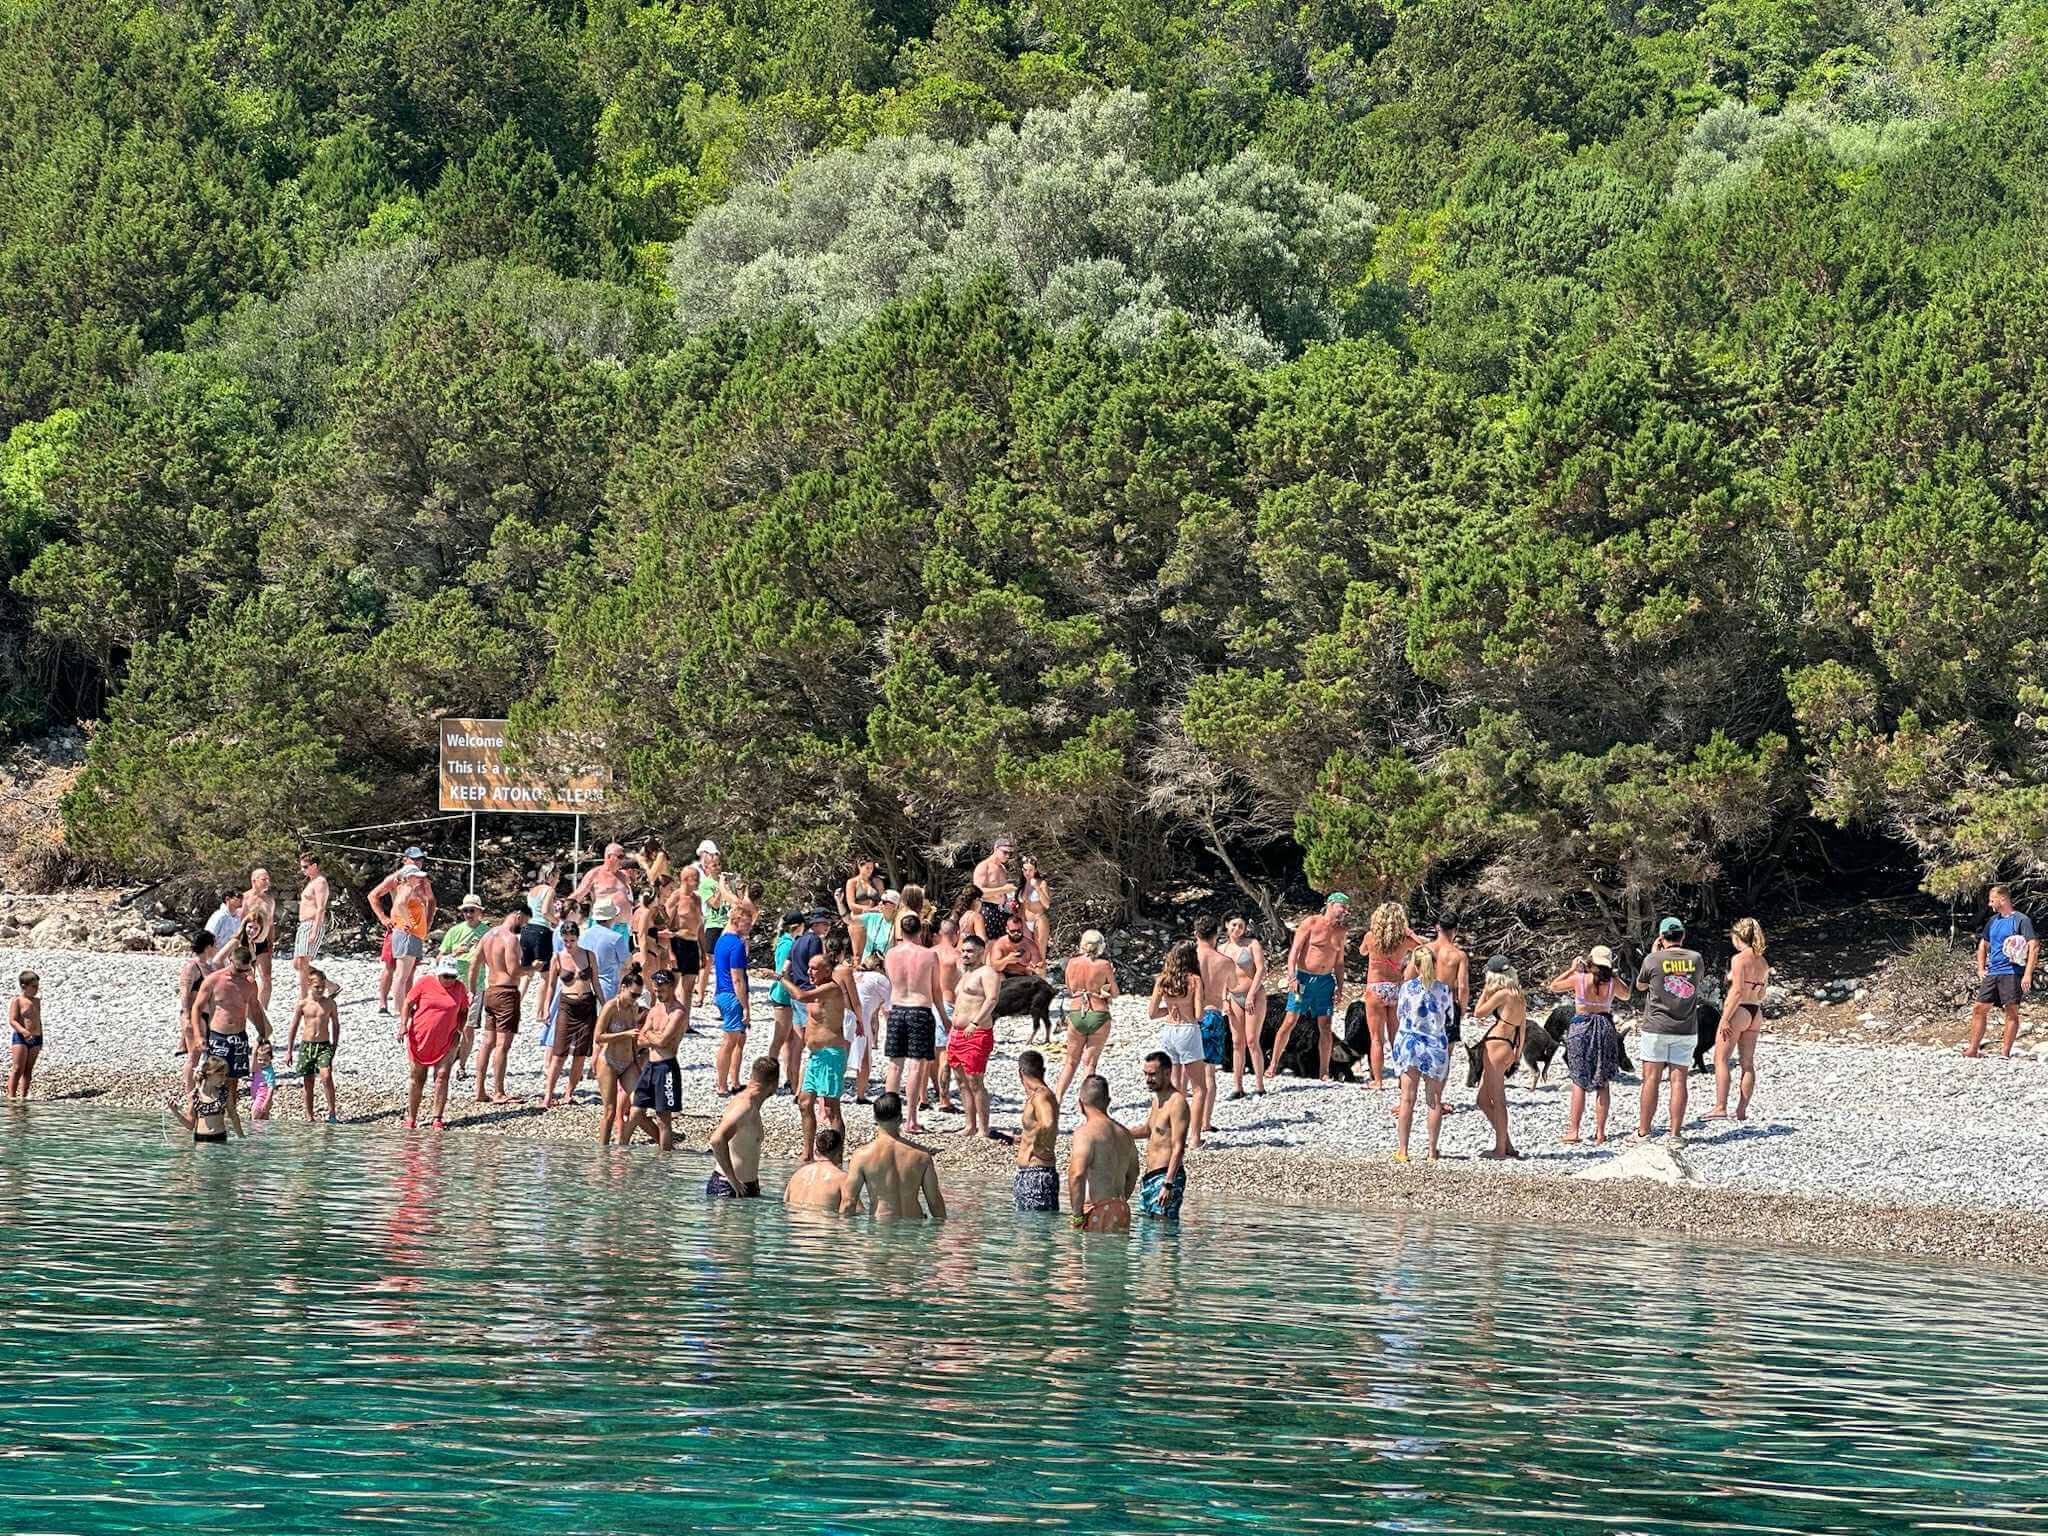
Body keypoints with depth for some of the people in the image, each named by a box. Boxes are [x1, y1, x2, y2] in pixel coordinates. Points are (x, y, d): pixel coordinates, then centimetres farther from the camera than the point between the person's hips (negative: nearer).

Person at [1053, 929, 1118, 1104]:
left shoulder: (1072, 963, 0)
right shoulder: (1104, 965, -8)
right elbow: (1114, 993, 0)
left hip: (1076, 1014, 2)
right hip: (1099, 1016, -2)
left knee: (1071, 1061, 17)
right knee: (1090, 1062, 7)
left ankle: (1058, 1096, 10)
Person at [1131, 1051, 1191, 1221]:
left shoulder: (1177, 1102, -15)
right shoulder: (1157, 1099, 15)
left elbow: (1178, 1148, -21)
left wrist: (1168, 1184, -27)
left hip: (1166, 1175, -10)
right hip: (1149, 1175, 10)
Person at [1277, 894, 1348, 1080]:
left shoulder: (1340, 932, 10)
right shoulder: (1311, 923, -6)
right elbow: (1294, 951, -9)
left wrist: (1340, 987, 9)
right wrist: (1292, 977, -19)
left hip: (1326, 981, 4)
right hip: (1304, 978, -4)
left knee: (1325, 1027, 1)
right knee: (1289, 1022, -6)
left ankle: (1324, 1071, 7)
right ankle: (1273, 1063, 3)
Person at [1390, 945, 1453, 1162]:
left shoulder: (1407, 987, -6)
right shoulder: (1444, 990, -4)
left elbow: (1399, 1014, 7)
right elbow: (1449, 1021, 5)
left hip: (1409, 1044, 0)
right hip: (1436, 1046, 0)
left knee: (1407, 1099, 4)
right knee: (1434, 1101, 8)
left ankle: (1402, 1150, 2)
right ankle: (1432, 1151, 9)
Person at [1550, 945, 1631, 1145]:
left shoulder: (1579, 978, -9)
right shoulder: (1612, 982, -4)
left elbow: (1553, 986, 7)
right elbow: (1626, 994, 19)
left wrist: (1572, 969, 12)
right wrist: (1613, 975, 18)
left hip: (1581, 1029, -2)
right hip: (1605, 1029, 2)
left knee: (1579, 1083, 4)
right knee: (1602, 1084, 8)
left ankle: (1573, 1132, 1)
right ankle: (1600, 1133, 7)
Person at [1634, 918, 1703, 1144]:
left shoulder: (1653, 960, -8)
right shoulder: (1696, 959, -1)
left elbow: (1640, 985, 9)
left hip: (1656, 1027, -2)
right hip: (1686, 1029, 2)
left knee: (1651, 1079, 2)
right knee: (1678, 1081, 3)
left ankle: (1643, 1131, 4)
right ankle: (1676, 1132, 1)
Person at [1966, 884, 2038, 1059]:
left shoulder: (2021, 920, -6)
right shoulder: (1993, 921, 16)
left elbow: (2034, 947, -13)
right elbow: (1983, 945, 29)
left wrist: (2028, 974, -20)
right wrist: (1981, 968, 16)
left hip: (2012, 973, -7)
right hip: (1992, 973, 7)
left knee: (2011, 1011, -5)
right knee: (1980, 1009, 4)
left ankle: (2005, 1052, -3)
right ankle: (1973, 1049, 9)